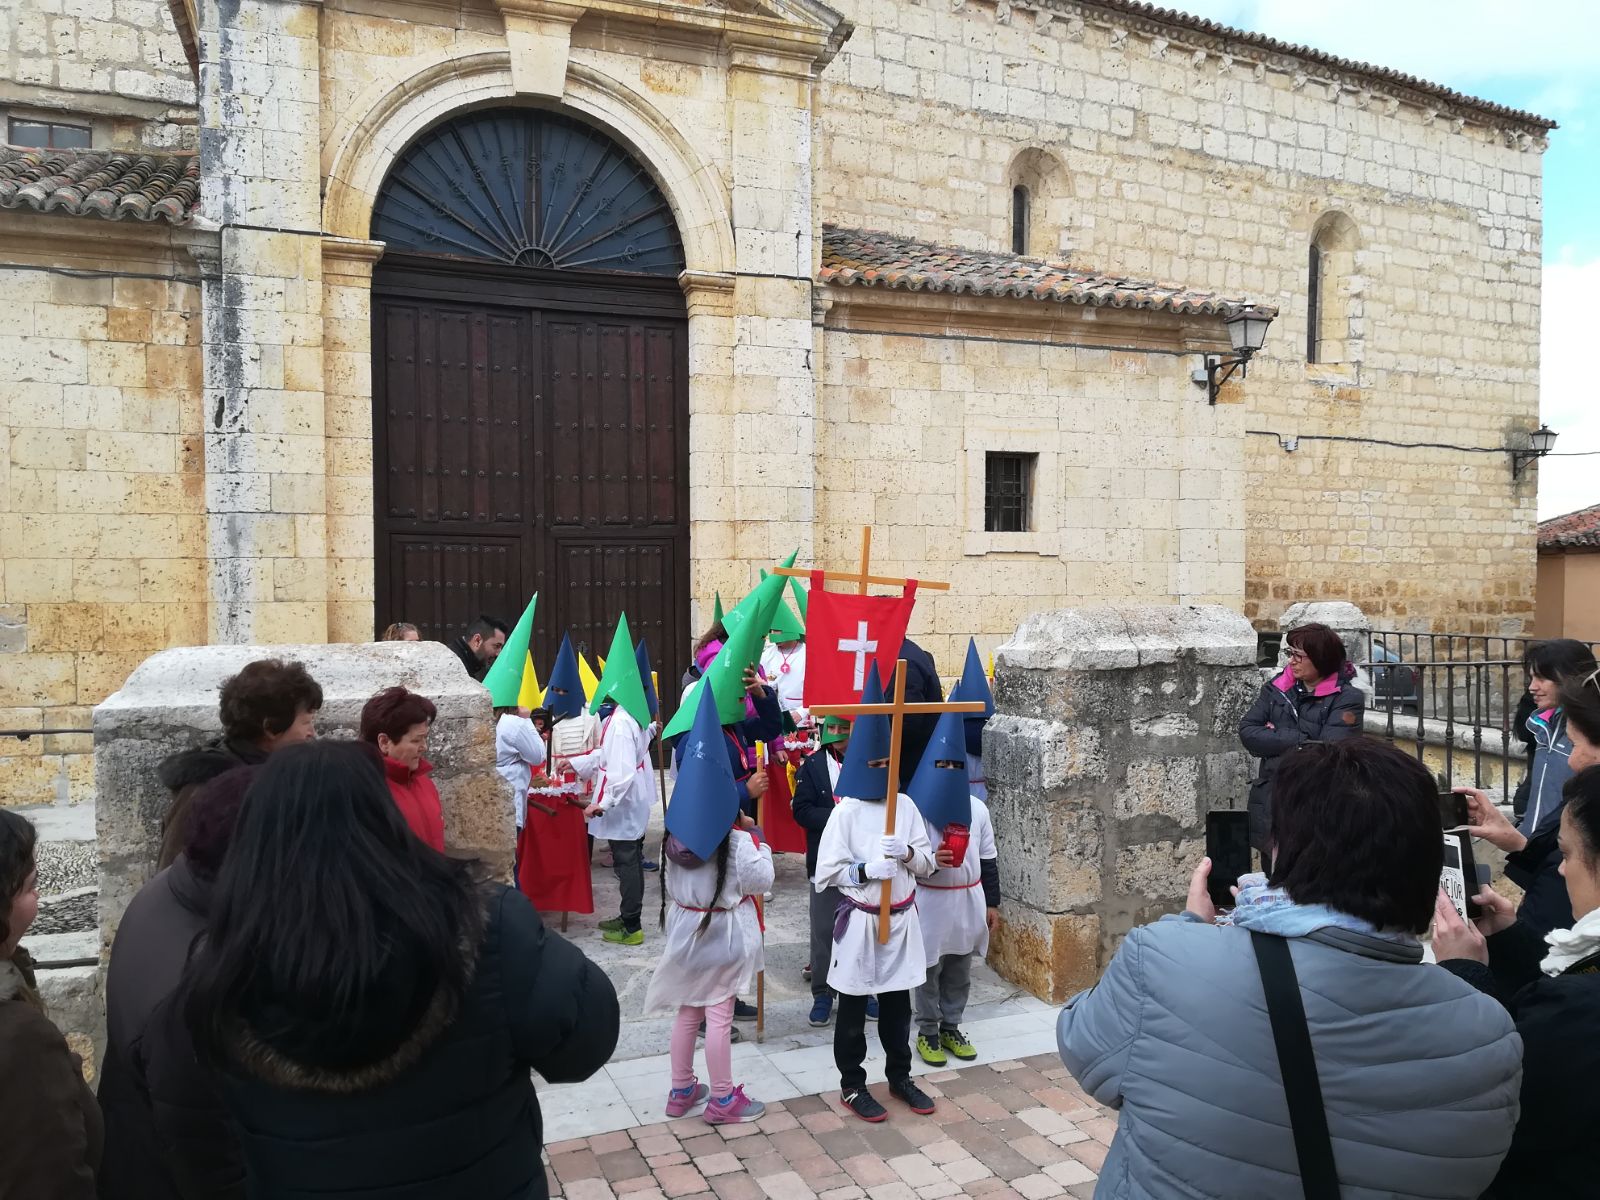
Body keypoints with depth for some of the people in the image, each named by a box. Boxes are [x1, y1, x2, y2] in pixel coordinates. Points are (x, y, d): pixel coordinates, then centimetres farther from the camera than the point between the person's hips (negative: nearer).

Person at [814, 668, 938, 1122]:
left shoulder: (905, 806, 1)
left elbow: (927, 864, 5)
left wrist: (909, 854, -15)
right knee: (853, 1007, 9)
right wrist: (866, 870, -24)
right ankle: (852, 1086, 23)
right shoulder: (847, 810, -12)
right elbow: (826, 872, -12)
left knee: (897, 1003, 16)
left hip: (901, 917, 4)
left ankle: (900, 1077, 34)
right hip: (860, 919, -4)